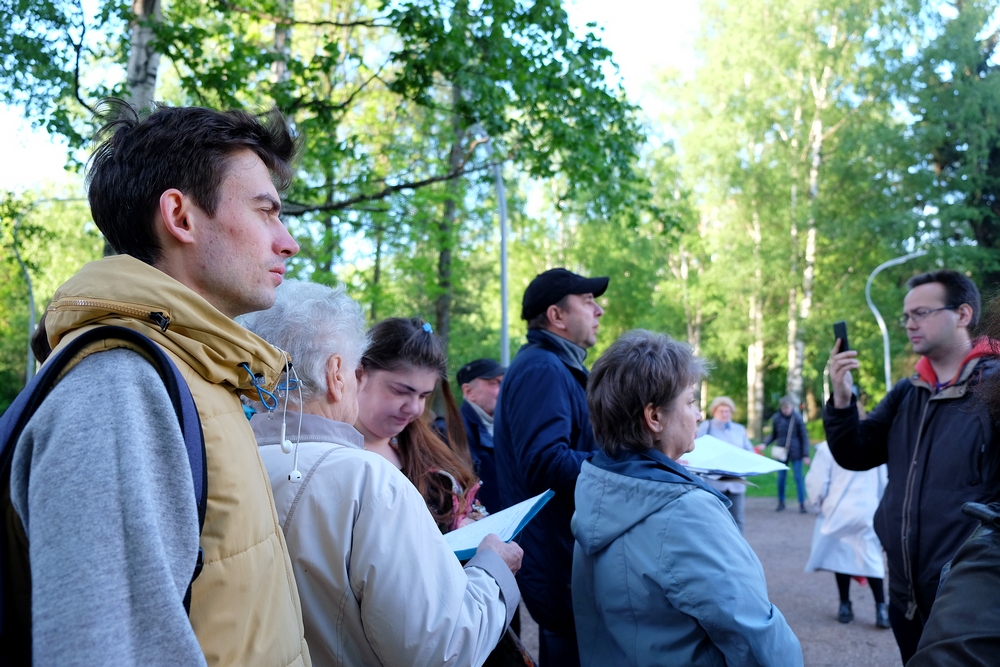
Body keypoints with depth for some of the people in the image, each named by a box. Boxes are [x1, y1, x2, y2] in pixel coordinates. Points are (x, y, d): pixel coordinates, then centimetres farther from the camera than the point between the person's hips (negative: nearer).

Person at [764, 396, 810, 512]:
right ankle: (781, 502, 21)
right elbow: (773, 435, 9)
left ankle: (802, 504, 7)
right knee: (781, 478, 7)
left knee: (798, 478, 0)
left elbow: (804, 437, -4)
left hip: (796, 453, -2)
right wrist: (765, 443, -8)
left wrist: (806, 455, -6)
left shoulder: (797, 419, -9)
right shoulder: (776, 418, -2)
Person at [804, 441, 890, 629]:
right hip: (868, 512, 2)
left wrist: (817, 501, 11)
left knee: (841, 556, 10)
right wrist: (879, 506, 20)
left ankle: (845, 606, 17)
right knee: (872, 559, 9)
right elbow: (883, 482, 5)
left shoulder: (827, 449, -13)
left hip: (838, 512, -2)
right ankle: (881, 608, 4)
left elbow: (817, 482, -10)